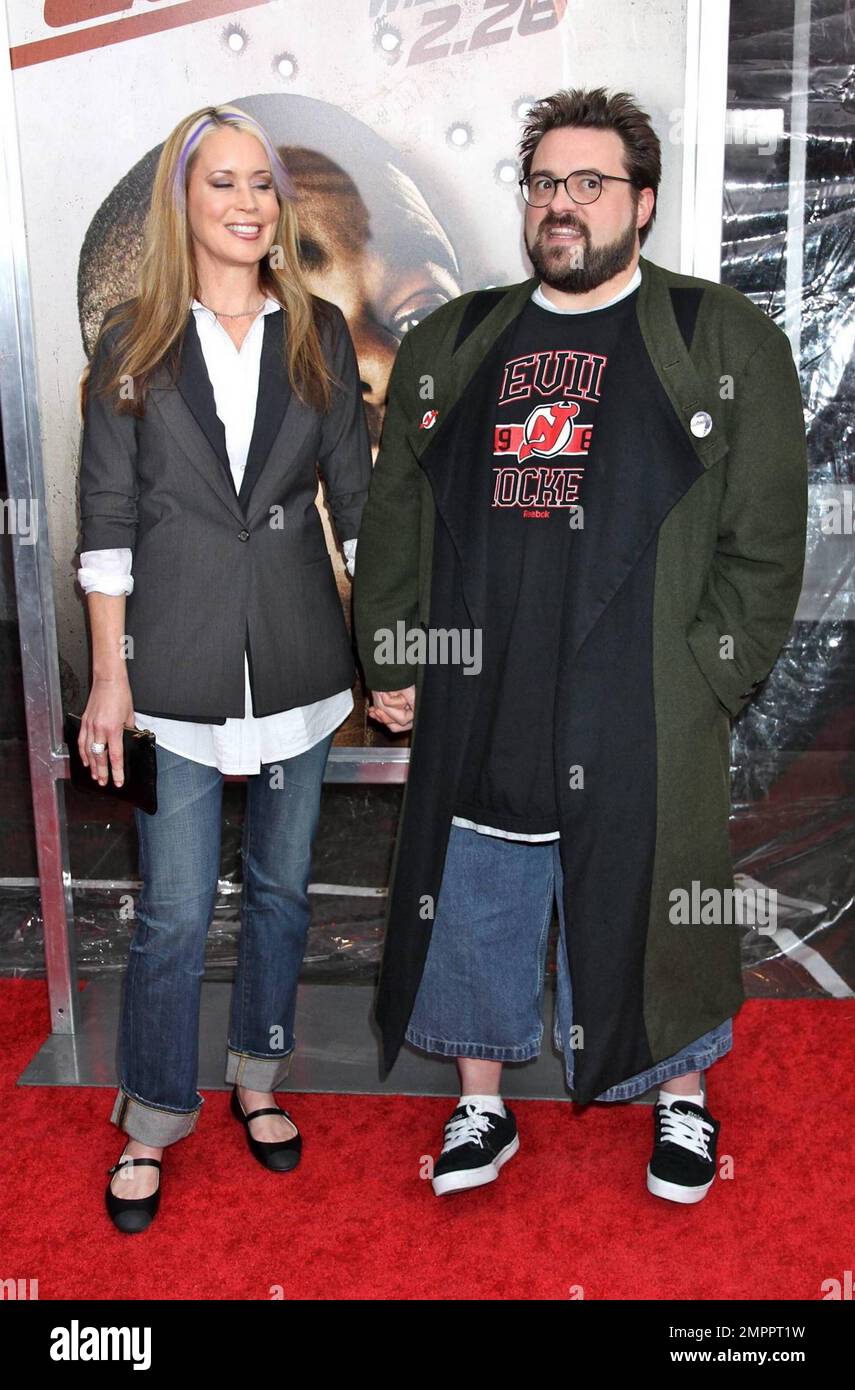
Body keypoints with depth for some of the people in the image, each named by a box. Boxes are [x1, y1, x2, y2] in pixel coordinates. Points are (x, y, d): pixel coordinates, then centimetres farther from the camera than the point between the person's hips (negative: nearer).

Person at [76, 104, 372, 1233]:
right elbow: (108, 514, -1)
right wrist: (110, 675, -5)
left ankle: (259, 1082, 35)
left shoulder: (318, 333, 6)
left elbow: (356, 494, 6)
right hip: (178, 660, -2)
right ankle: (151, 1126, 24)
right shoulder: (133, 340, 1)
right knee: (174, 912, 3)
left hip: (297, 656, 2)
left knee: (281, 886, 14)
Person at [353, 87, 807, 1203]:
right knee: (476, 914, 13)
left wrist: (705, 683, -9)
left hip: (645, 725, -3)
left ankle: (683, 1106, 36)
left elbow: (764, 544, -2)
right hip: (473, 713, 4)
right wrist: (391, 663, 6)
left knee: (649, 914, 10)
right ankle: (483, 1108, 35)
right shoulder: (449, 345, 12)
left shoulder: (729, 344, 2)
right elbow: (392, 519, 13)